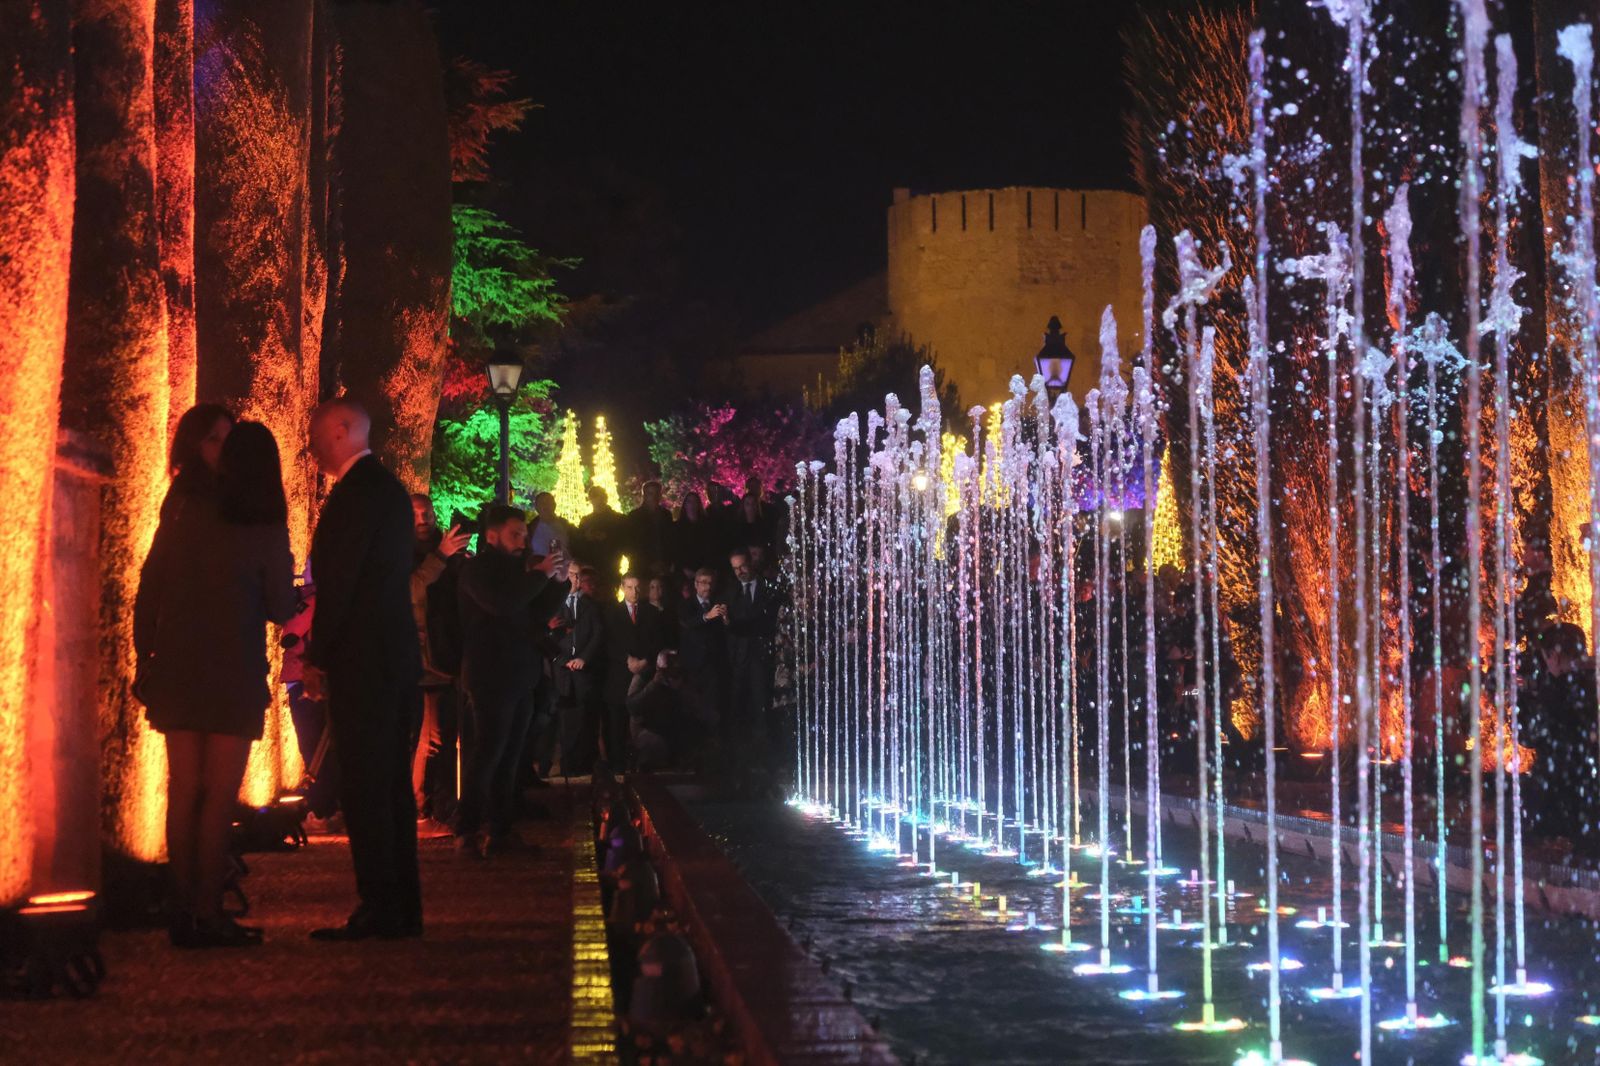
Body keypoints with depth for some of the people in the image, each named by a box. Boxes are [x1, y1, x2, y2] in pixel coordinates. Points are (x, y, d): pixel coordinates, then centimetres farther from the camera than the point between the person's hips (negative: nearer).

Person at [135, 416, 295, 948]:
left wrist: (144, 659, 13)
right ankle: (207, 914, -1)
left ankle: (183, 910, 12)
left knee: (184, 792, 10)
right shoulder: (264, 530, -8)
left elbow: (147, 592, 6)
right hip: (233, 678, -4)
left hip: (176, 671, 4)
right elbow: (281, 609, -2)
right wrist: (284, 577, 18)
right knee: (220, 795, 1)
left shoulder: (183, 515, 5)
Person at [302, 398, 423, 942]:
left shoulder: (356, 491, -13)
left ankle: (379, 911, -8)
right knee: (392, 782, 12)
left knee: (364, 786, -8)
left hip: (361, 657, -10)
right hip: (396, 654, 10)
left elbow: (339, 578, -17)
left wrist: (316, 656, -12)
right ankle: (401, 908, 16)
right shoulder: (390, 487, 17)